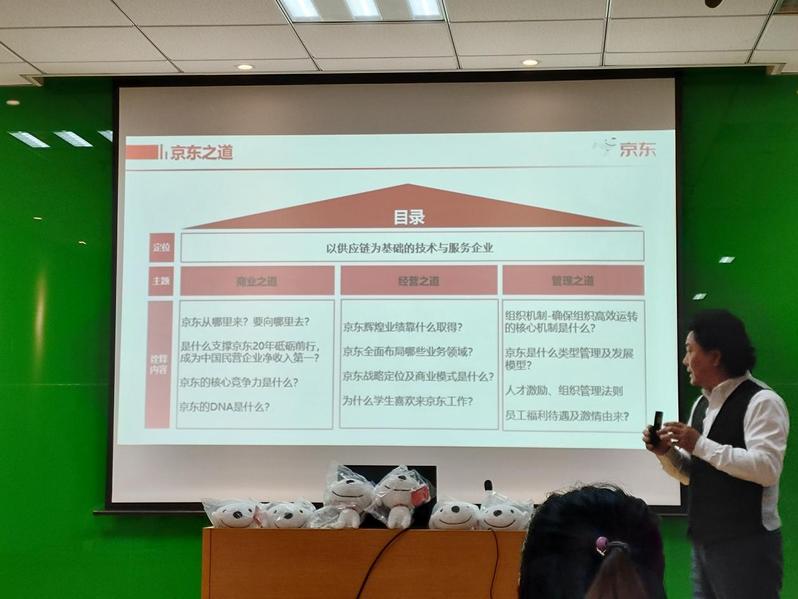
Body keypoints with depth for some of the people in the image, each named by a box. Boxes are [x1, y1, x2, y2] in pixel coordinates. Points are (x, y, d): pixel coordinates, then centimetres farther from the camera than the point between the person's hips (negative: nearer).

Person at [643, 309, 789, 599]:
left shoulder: (761, 401, -12)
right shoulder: (702, 404, 13)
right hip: (705, 542, 8)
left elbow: (767, 468, -24)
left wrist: (700, 445, -22)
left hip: (747, 545, -8)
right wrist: (666, 452, -1)